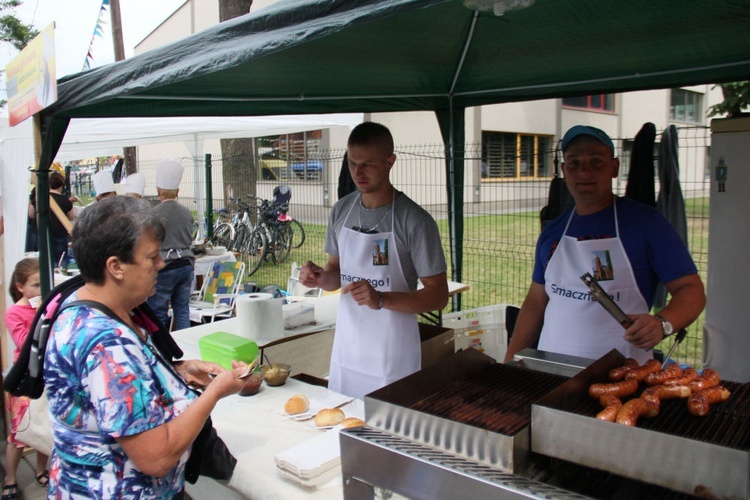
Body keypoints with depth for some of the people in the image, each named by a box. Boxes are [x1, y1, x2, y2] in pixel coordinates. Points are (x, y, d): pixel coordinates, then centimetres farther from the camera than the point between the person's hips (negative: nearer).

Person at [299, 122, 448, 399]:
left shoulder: (414, 220, -14)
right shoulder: (341, 210, 3)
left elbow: (438, 296, -13)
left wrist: (381, 299, -26)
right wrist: (320, 278, -7)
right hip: (346, 350, 5)